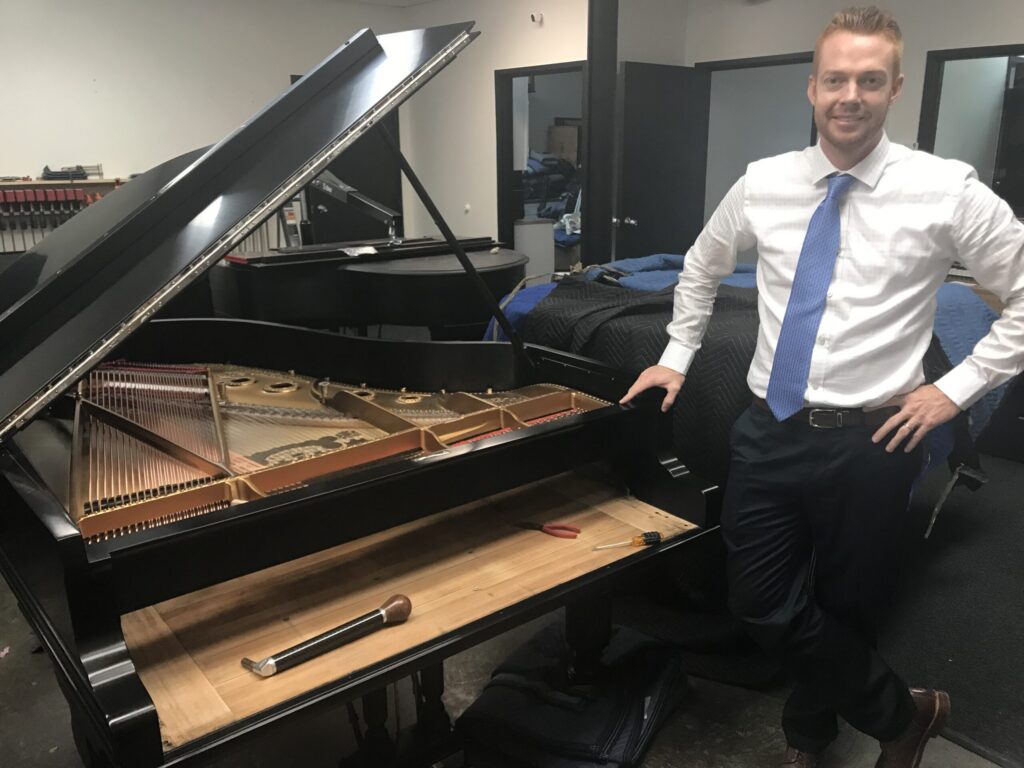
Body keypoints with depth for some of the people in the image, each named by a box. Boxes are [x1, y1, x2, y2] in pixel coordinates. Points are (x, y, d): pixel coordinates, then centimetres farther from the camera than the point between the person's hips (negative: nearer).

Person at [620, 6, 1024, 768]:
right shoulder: (762, 183, 2)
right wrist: (677, 356, 14)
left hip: (870, 441, -3)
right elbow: (701, 267, 19)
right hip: (768, 429, 4)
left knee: (845, 610, 14)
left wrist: (957, 387, -8)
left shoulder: (946, 190, -8)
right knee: (762, 606, 9)